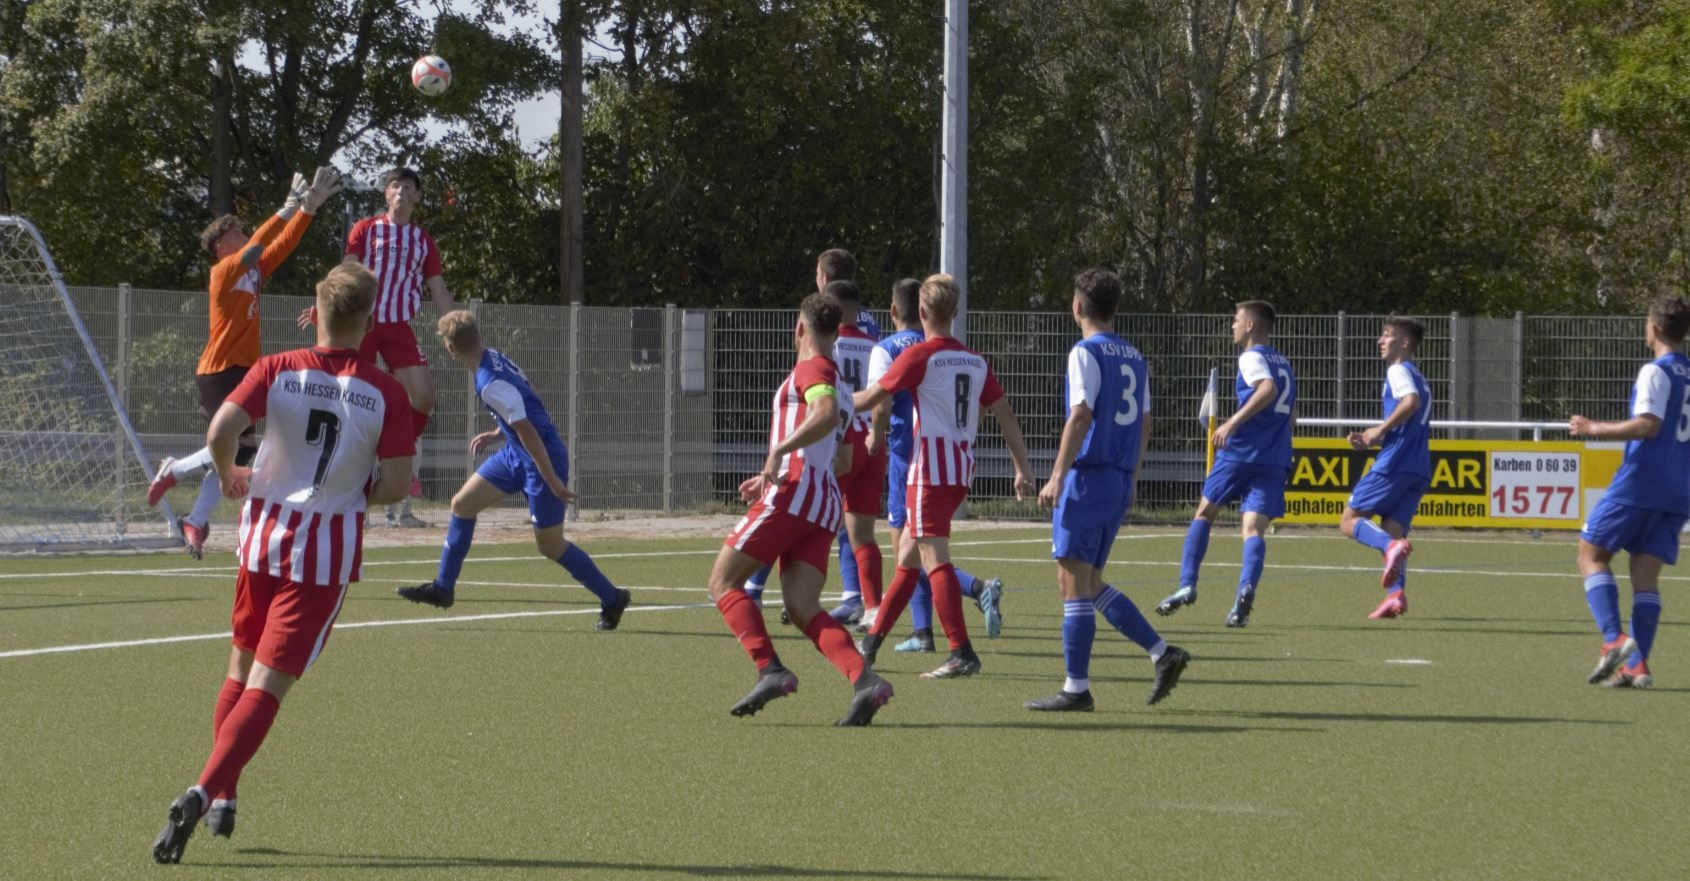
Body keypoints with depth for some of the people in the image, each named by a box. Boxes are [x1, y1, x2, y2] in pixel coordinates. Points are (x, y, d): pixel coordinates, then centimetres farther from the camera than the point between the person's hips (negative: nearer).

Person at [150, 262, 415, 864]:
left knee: (242, 667, 20)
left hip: (264, 534, 2)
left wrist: (228, 475, 5)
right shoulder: (386, 393, -7)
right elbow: (395, 484, -10)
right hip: (329, 549, -2)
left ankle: (222, 799, 17)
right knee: (268, 684, -5)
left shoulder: (277, 371, -4)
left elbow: (220, 432, -16)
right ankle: (203, 793, -22)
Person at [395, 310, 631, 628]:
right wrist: (495, 435, 12)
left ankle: (612, 599, 17)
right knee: (462, 504, 12)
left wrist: (552, 480, -21)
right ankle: (443, 588, 23)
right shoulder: (493, 357, 1)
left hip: (541, 458, -10)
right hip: (515, 453, 10)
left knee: (550, 545, 2)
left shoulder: (492, 385, -28)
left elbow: (527, 431, -26)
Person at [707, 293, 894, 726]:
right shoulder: (837, 383, 26)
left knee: (723, 581, -1)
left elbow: (827, 414, -25)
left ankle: (770, 670, -17)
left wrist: (779, 451, -23)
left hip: (792, 493, -8)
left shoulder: (811, 368, -2)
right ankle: (864, 681, -23)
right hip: (826, 502, 8)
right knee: (803, 608, -2)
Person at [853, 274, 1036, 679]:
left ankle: (962, 653, -17)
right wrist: (1022, 470, 14)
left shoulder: (919, 355, -7)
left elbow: (870, 399, -3)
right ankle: (870, 643, 20)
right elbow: (1005, 415, 10)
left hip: (930, 469, -7)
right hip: (962, 470, 7)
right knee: (908, 556, 15)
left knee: (934, 559, -9)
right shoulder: (975, 361, 11)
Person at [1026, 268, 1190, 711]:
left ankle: (1076, 689, -4)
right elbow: (1144, 425, 17)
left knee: (1073, 582, -3)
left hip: (1088, 478, -8)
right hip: (1120, 483, 8)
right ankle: (1162, 653, 6)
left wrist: (1057, 476, -18)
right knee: (1090, 584, 15)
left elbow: (1081, 416, -18)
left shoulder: (1086, 353, -9)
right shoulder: (1135, 358, 14)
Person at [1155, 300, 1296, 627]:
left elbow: (1268, 389, -25)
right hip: (1276, 459, 6)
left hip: (1241, 453, -6)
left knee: (1204, 513, 11)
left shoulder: (1252, 357, -4)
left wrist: (1233, 422, -29)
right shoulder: (1284, 364, 21)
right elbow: (1290, 417, 28)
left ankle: (1187, 585, 3)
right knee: (1254, 529, -4)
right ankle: (1246, 590, -29)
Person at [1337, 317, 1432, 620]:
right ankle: (1396, 593, -12)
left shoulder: (1398, 371, -2)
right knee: (1393, 529, 6)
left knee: (1350, 520, -3)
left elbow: (1411, 401, -23)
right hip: (1419, 470, 9)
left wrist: (1381, 429, -15)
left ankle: (1391, 546, -29)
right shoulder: (1418, 378, 27)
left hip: (1395, 465, -9)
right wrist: (1370, 441, 19)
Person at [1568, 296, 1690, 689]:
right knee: (1646, 572, 6)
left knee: (1592, 554, 1)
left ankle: (1614, 638, -17)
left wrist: (1594, 429, -13)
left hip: (1640, 483, -7)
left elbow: (1648, 424, -20)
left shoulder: (1656, 372, -8)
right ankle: (1637, 664, -4)